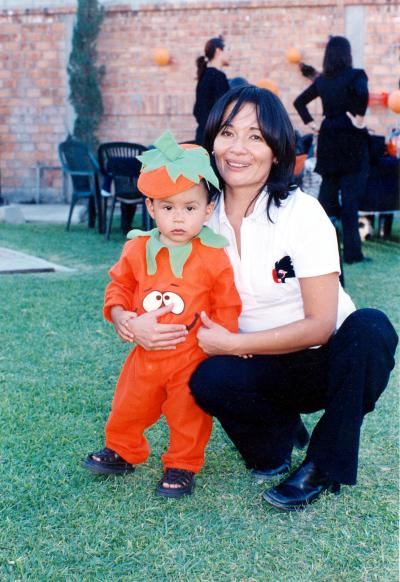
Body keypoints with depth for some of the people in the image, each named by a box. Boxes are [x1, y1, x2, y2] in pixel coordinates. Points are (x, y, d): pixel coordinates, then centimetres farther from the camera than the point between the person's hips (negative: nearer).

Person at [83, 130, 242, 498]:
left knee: (188, 416, 9)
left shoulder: (214, 257, -14)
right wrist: (119, 315, -7)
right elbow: (120, 285, 9)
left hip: (193, 358, -3)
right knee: (128, 408, 19)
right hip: (146, 354, 4)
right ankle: (122, 451, 43)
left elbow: (229, 307, -6)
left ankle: (182, 466, 30)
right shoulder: (138, 250, -5)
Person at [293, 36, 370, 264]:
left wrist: (311, 123, 14)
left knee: (327, 194, 13)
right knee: (351, 197, -4)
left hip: (328, 140, 5)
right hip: (352, 142, -5)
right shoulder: (356, 75, -8)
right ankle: (352, 252, -4)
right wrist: (359, 118, -18)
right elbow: (362, 93, -30)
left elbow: (299, 102, 16)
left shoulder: (322, 80, 9)